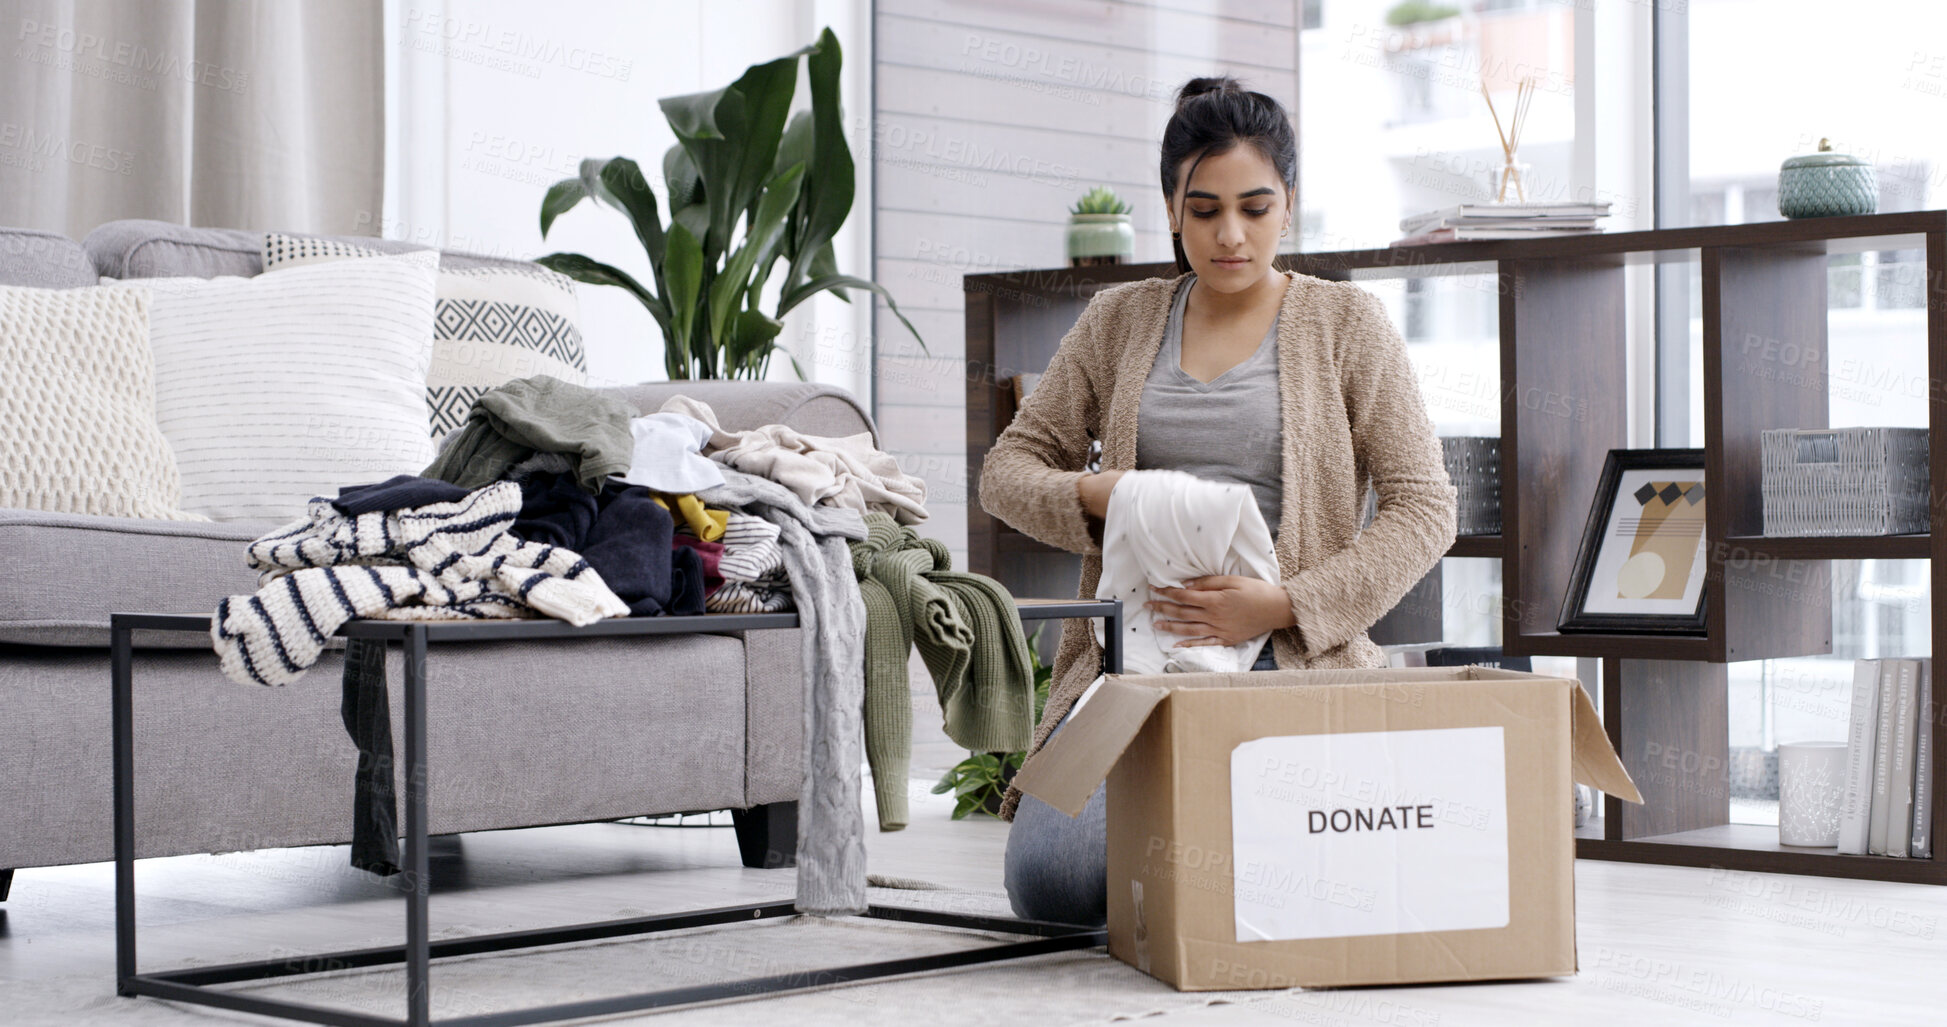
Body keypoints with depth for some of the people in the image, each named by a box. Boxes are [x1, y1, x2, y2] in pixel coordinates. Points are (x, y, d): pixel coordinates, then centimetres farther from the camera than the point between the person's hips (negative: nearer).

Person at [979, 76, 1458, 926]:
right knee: (1050, 878, -20)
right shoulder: (1118, 321, 14)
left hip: (1289, 657, -2)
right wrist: (1089, 496, -8)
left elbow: (1422, 510, 0)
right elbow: (1008, 467, 16)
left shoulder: (1347, 323, 6)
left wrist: (1285, 603, -14)